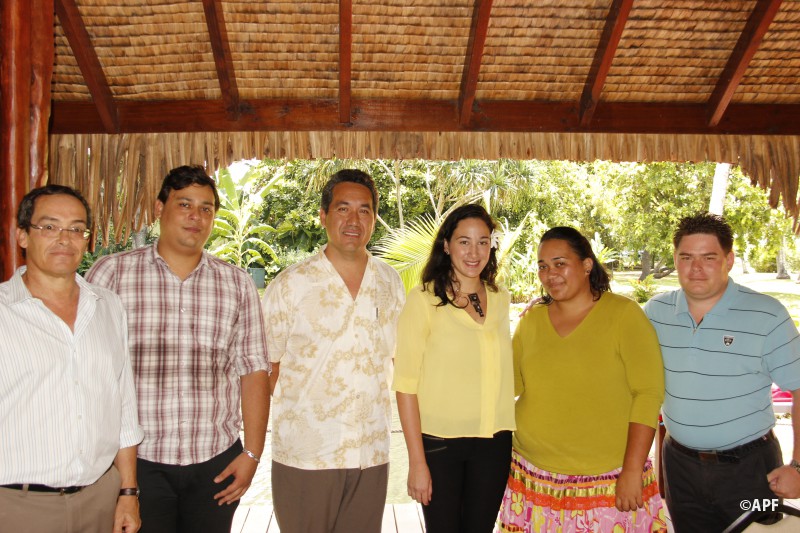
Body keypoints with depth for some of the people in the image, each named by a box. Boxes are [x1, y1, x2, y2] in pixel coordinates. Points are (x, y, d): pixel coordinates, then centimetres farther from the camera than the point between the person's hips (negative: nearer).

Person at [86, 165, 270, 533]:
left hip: (216, 463, 2)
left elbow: (253, 372, 4)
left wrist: (252, 453, -1)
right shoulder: (111, 272, -2)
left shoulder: (238, 284, 4)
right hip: (136, 461, -2)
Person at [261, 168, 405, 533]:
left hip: (372, 455, 3)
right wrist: (293, 416, -7)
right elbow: (265, 366, 0)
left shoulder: (390, 282, 6)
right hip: (304, 456, -3)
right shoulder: (290, 284, -5)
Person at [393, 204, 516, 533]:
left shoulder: (501, 299, 6)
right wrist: (417, 462, -13)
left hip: (494, 443, 4)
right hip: (439, 442, -4)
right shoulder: (424, 299, -10)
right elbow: (406, 384, -11)